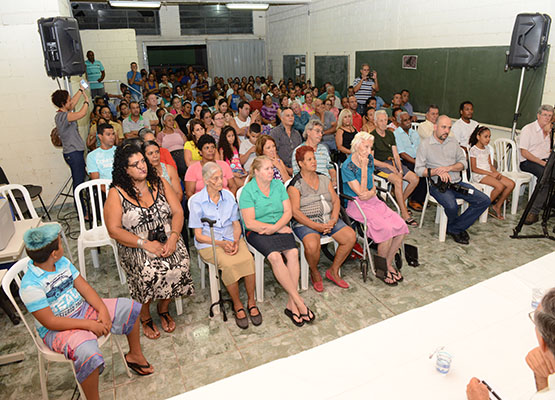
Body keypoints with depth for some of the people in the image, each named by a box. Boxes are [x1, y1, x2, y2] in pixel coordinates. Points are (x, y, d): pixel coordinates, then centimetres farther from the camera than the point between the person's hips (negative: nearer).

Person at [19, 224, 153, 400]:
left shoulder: (62, 262, -2)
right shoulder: (30, 286, -23)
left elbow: (85, 288, 0)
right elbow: (50, 322, -23)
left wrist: (102, 310, -15)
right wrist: (88, 324, -24)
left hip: (83, 309, 7)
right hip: (57, 329, -7)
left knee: (131, 307, 1)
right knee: (89, 354, -36)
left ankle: (135, 355, 22)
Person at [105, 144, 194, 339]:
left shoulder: (159, 183, 7)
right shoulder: (117, 193, -3)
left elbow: (178, 212, 3)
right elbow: (114, 230, -9)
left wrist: (173, 237, -15)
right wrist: (146, 244, -19)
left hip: (168, 241, 3)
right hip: (135, 247, -2)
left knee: (180, 263, -25)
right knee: (147, 271, -30)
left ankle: (163, 309, 5)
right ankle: (145, 317, 1)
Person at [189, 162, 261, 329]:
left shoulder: (229, 196, 7)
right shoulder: (197, 202, -5)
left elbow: (236, 224, 11)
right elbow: (199, 235, -5)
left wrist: (235, 241, -10)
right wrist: (221, 243, -18)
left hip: (232, 239, 3)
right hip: (208, 244, -3)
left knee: (248, 259, -27)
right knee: (229, 264, -32)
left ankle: (251, 301, -10)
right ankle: (237, 305, -11)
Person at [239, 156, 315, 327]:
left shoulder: (278, 185, 8)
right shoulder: (248, 191, -7)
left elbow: (288, 212, 4)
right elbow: (250, 223, -12)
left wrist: (275, 227, -14)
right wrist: (278, 229, -12)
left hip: (280, 227, 4)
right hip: (257, 232, -4)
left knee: (293, 252, -24)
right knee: (275, 256, -30)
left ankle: (291, 304, -19)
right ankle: (299, 301, -22)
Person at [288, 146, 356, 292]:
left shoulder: (324, 179, 14)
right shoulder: (295, 184, -4)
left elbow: (335, 200, 10)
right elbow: (295, 211, -12)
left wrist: (333, 220, -8)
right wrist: (316, 226, -19)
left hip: (328, 220, 6)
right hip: (305, 223, -5)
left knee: (351, 236, -16)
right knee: (312, 245, -34)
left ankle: (333, 271, 4)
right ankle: (315, 274, 0)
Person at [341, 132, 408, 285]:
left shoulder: (369, 159, 7)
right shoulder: (347, 166, -14)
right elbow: (361, 193, -17)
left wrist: (371, 192, -8)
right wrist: (363, 168, -18)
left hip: (373, 201, 7)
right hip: (356, 204, -7)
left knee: (401, 227, -13)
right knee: (387, 229, -25)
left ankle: (389, 263, 7)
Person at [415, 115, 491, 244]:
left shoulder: (453, 142, 17)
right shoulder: (425, 144, 1)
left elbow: (463, 163, 11)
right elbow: (418, 169, -4)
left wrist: (448, 168, -9)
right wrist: (437, 172, -19)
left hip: (457, 183, 6)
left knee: (484, 200, -11)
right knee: (451, 206, -34)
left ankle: (454, 228, -5)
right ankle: (457, 228, 2)